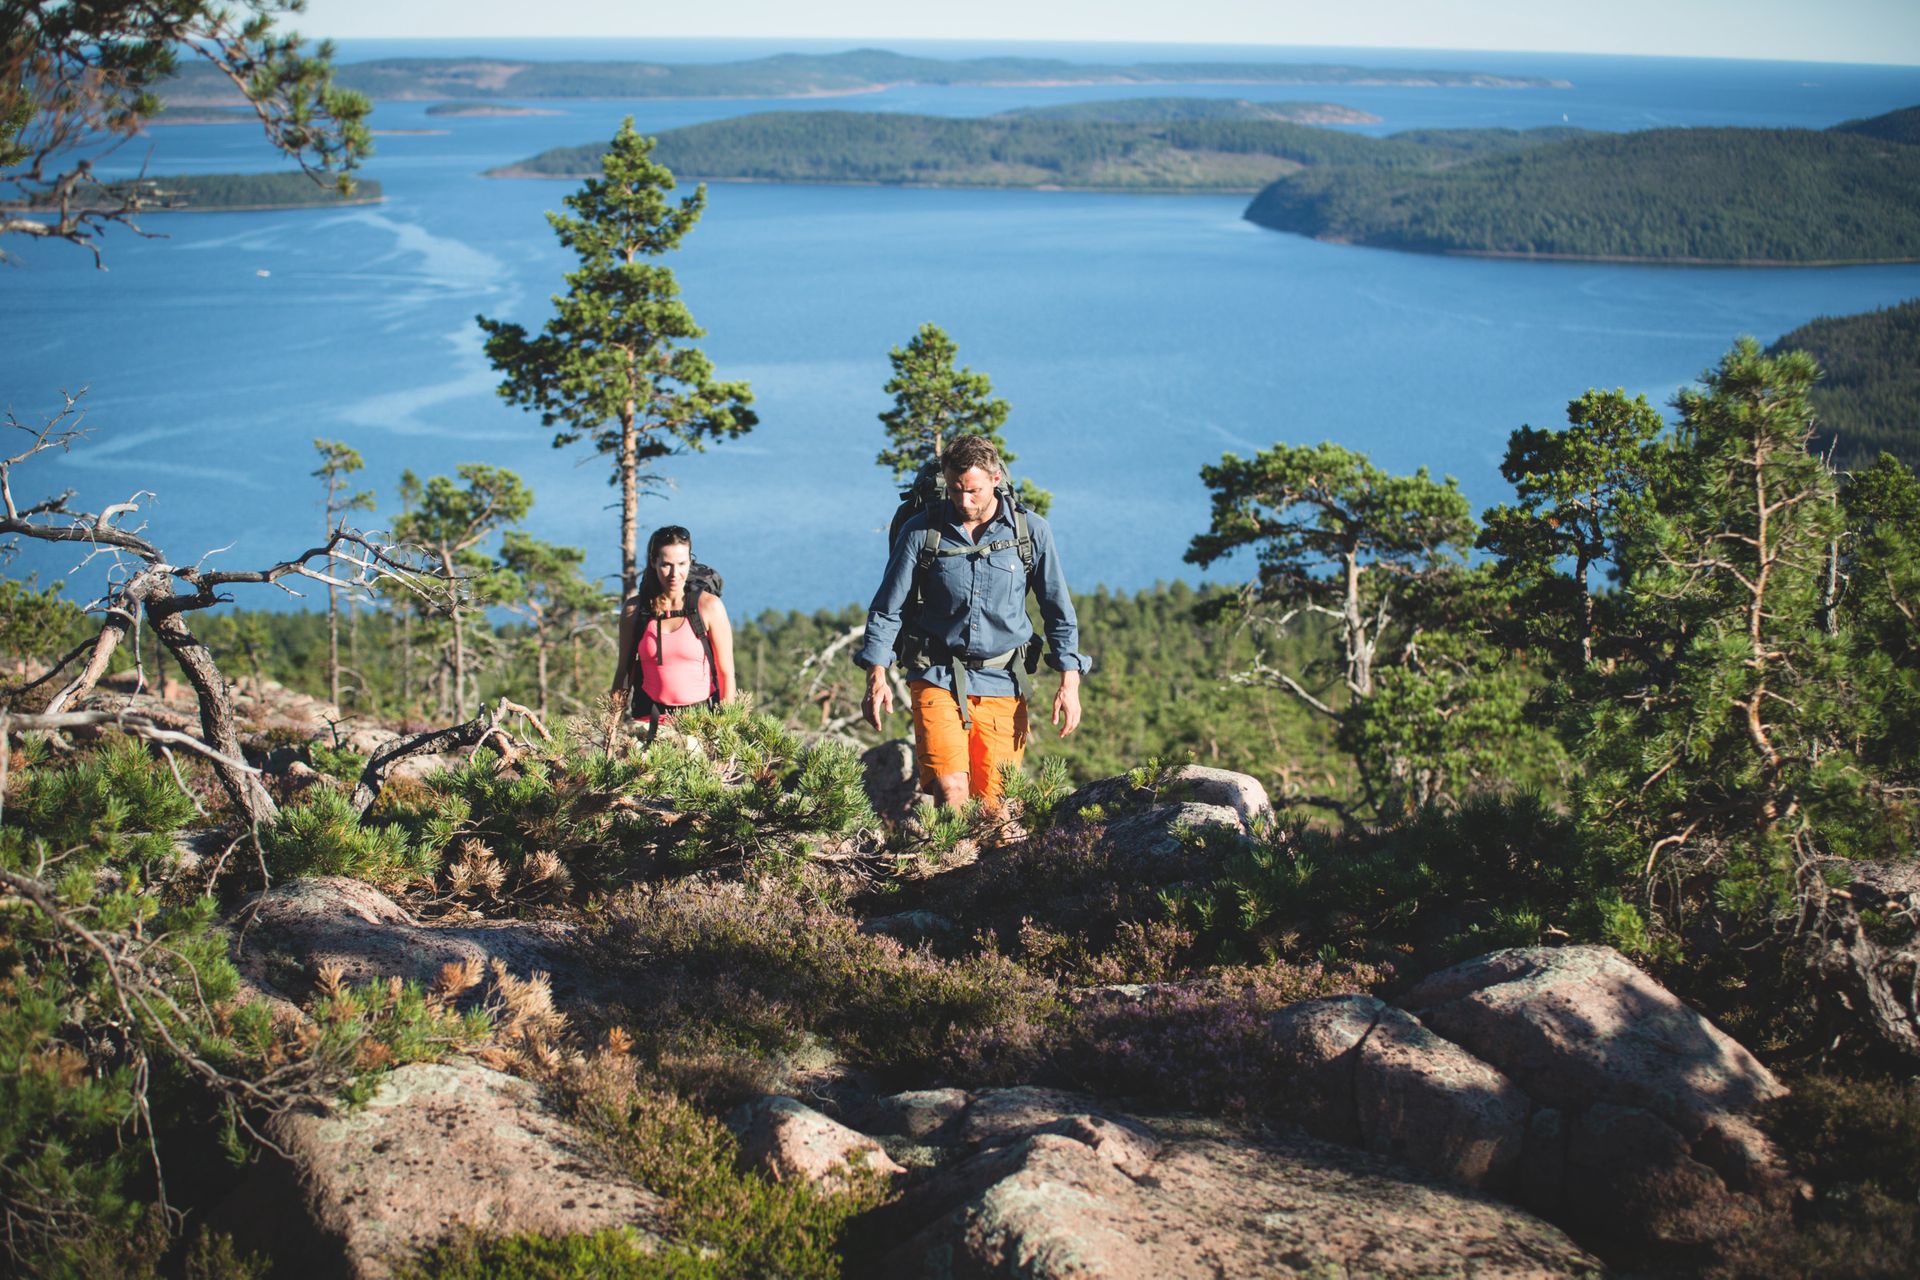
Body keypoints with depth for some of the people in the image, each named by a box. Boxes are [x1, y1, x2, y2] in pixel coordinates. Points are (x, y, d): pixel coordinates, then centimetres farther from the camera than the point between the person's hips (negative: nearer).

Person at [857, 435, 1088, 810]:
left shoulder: (1031, 531, 0)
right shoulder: (921, 531, -2)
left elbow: (1058, 612, 7)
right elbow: (886, 609, 4)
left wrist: (1069, 682, -1)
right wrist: (876, 677, -6)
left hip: (1002, 683, 1)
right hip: (938, 678, -1)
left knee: (995, 804, 0)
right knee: (950, 790, -19)